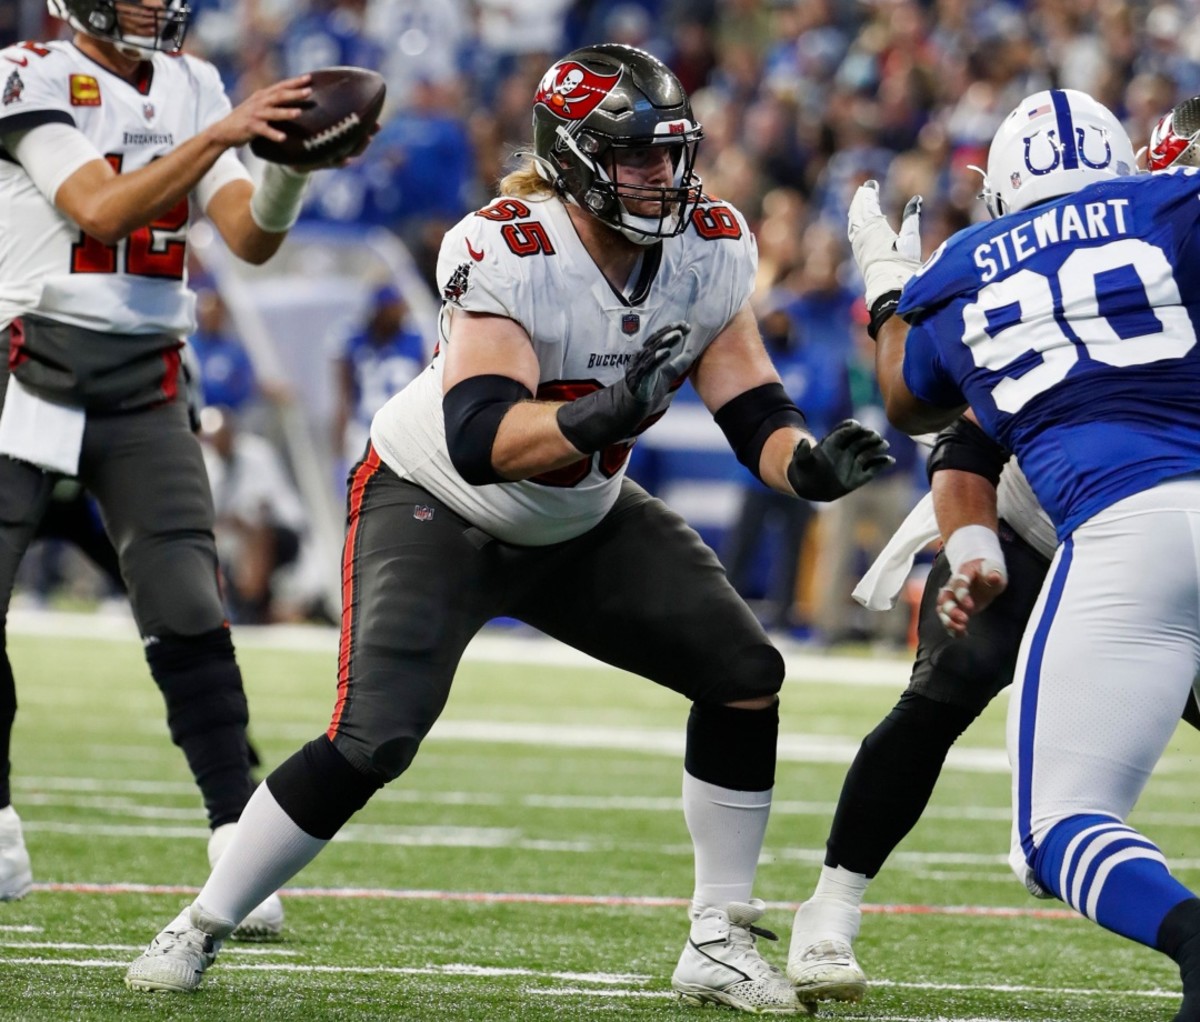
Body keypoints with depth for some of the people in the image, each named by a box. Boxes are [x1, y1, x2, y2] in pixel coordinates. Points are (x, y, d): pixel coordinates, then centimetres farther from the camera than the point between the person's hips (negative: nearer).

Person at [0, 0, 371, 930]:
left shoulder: (190, 89, 9)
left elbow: (250, 238, 3)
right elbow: (102, 209, -19)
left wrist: (292, 158, -17)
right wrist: (221, 134, -26)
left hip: (146, 390, 3)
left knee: (189, 615, -8)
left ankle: (241, 852, -6)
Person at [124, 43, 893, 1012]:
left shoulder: (711, 250, -13)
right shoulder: (503, 255, -32)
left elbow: (756, 413, -10)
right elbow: (480, 441, -42)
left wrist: (813, 462, -32)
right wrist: (599, 416, -59)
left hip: (580, 522, 6)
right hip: (434, 505, -6)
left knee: (747, 674, -6)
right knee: (372, 741, -21)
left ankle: (719, 941, 5)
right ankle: (201, 927, -2)